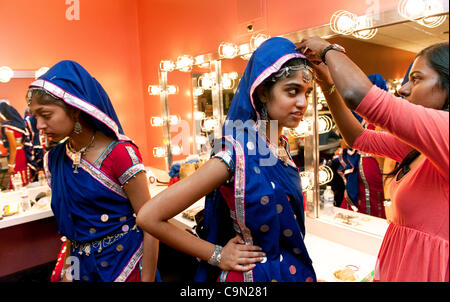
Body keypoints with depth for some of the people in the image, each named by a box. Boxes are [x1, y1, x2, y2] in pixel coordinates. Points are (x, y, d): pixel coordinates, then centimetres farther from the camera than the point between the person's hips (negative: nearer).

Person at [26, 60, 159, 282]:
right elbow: (69, 224, 10)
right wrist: (67, 271, 9)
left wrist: (147, 278, -15)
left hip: (124, 262, -5)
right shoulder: (54, 160, -1)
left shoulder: (120, 154, -21)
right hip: (80, 266, 6)